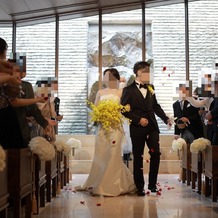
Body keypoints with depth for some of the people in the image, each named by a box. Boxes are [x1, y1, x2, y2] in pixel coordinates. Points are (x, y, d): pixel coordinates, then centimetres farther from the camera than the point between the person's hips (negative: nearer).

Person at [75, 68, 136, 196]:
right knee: (100, 156, 5)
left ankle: (112, 186, 6)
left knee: (113, 156, -3)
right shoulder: (100, 93, 13)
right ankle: (96, 184, 16)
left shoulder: (120, 92, 3)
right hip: (102, 127, 3)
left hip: (115, 127, -3)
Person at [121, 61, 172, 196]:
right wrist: (138, 119, -15)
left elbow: (156, 106, 16)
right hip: (137, 128, -4)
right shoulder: (129, 90, -4)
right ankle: (140, 187, 16)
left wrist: (166, 118, 5)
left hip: (152, 126, 4)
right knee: (138, 157, 5)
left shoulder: (150, 88, 12)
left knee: (156, 153, -2)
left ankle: (152, 184, 13)